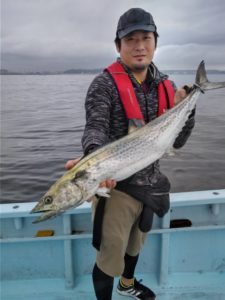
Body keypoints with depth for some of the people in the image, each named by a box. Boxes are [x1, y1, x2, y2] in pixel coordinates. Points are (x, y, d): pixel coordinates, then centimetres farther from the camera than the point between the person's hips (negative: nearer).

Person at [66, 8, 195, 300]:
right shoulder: (105, 83, -13)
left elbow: (177, 141, 1)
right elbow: (95, 127, -25)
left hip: (150, 183, 6)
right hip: (116, 184, -6)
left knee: (136, 243, 28)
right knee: (110, 256, 6)